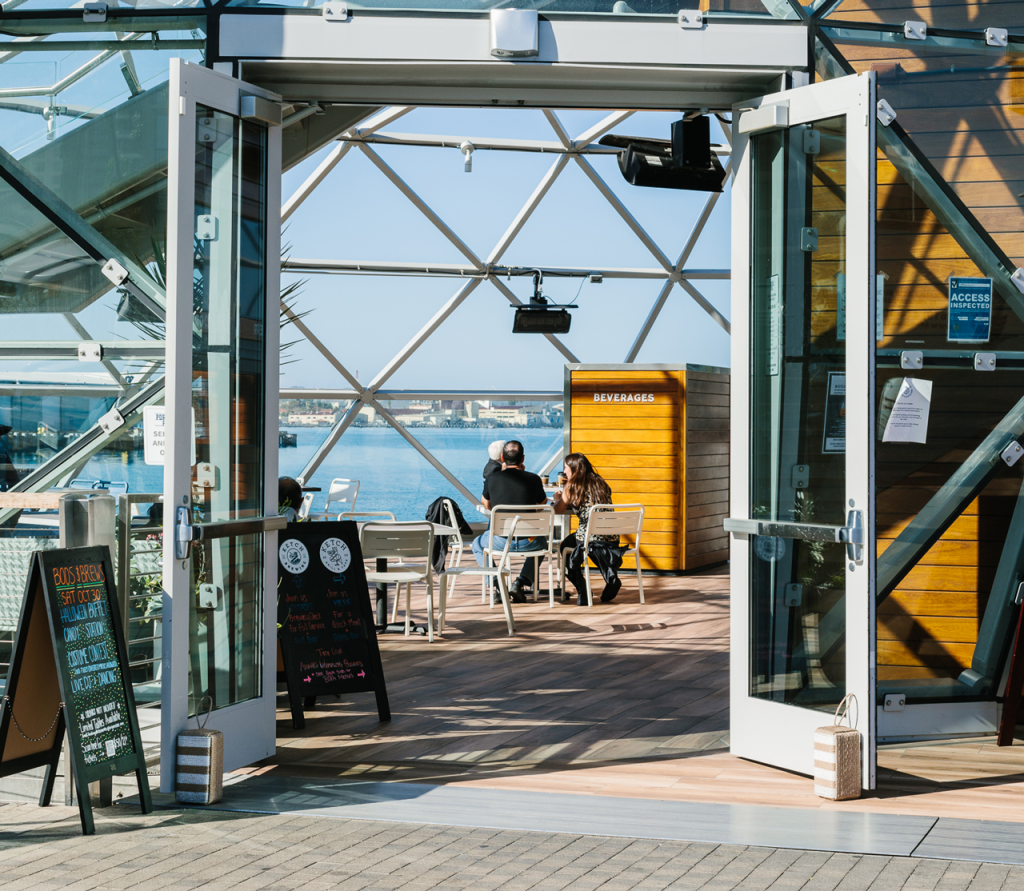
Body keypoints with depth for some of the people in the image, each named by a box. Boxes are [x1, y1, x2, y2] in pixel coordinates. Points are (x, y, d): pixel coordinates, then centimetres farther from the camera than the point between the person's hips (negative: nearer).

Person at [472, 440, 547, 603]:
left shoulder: (492, 478, -4)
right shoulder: (533, 479, -4)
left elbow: (486, 505, 17)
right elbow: (543, 503, 17)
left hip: (501, 541, 0)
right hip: (529, 543, 0)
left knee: (477, 544, 32)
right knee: (542, 543, 37)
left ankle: (497, 583, 12)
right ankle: (522, 582, 16)